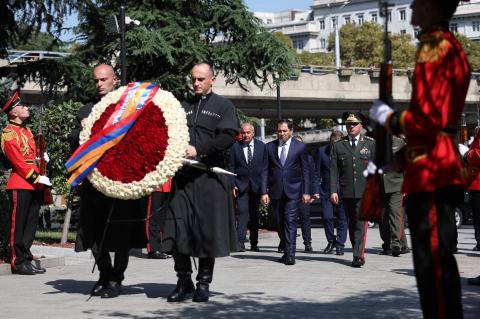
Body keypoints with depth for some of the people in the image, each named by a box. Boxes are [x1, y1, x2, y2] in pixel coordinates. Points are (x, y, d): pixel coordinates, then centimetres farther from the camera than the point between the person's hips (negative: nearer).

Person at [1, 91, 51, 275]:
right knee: (18, 225, -2)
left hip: (34, 186, 9)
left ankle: (27, 260, 16)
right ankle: (19, 263, 2)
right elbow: (18, 162, -15)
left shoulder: (26, 131, 19)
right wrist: (37, 178, -16)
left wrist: (42, 158, 5)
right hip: (20, 186, -9)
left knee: (31, 225, 10)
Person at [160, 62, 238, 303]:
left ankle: (204, 283, 9)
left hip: (209, 176, -3)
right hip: (182, 174, 3)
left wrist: (198, 150, -15)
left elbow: (228, 137, -7)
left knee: (208, 231, -2)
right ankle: (184, 281, 9)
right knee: (177, 229, -2)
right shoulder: (183, 107, 20)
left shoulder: (223, 106, 7)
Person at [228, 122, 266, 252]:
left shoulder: (261, 146, 4)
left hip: (256, 186, 2)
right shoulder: (235, 147, 2)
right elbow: (231, 167, 2)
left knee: (254, 214, 7)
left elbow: (265, 167, 5)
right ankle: (240, 242, -14)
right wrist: (233, 185, -6)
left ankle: (254, 243, 13)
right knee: (242, 213, -12)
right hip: (241, 185, -1)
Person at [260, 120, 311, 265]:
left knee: (290, 221, -10)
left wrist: (306, 192, -3)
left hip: (293, 190, -3)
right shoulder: (270, 147, 7)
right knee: (279, 222, 8)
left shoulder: (300, 147, 2)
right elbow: (265, 170, 6)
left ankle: (290, 255, -11)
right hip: (275, 191, 3)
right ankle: (285, 250, 25)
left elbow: (305, 170, 3)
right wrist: (264, 192, -3)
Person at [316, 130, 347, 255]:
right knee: (326, 217, -5)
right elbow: (317, 172, 6)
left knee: (342, 219, 3)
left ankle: (340, 245, 13)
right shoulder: (322, 151, 1)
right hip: (326, 191, 1)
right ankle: (331, 241, 16)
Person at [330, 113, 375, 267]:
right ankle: (358, 254, 18)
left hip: (365, 191, -2)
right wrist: (333, 190, -3)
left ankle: (358, 256, -13)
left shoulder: (370, 143, 7)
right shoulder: (338, 145, 9)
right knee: (352, 224, 9)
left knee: (361, 222, -12)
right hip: (346, 191, 2)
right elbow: (334, 169, 5)